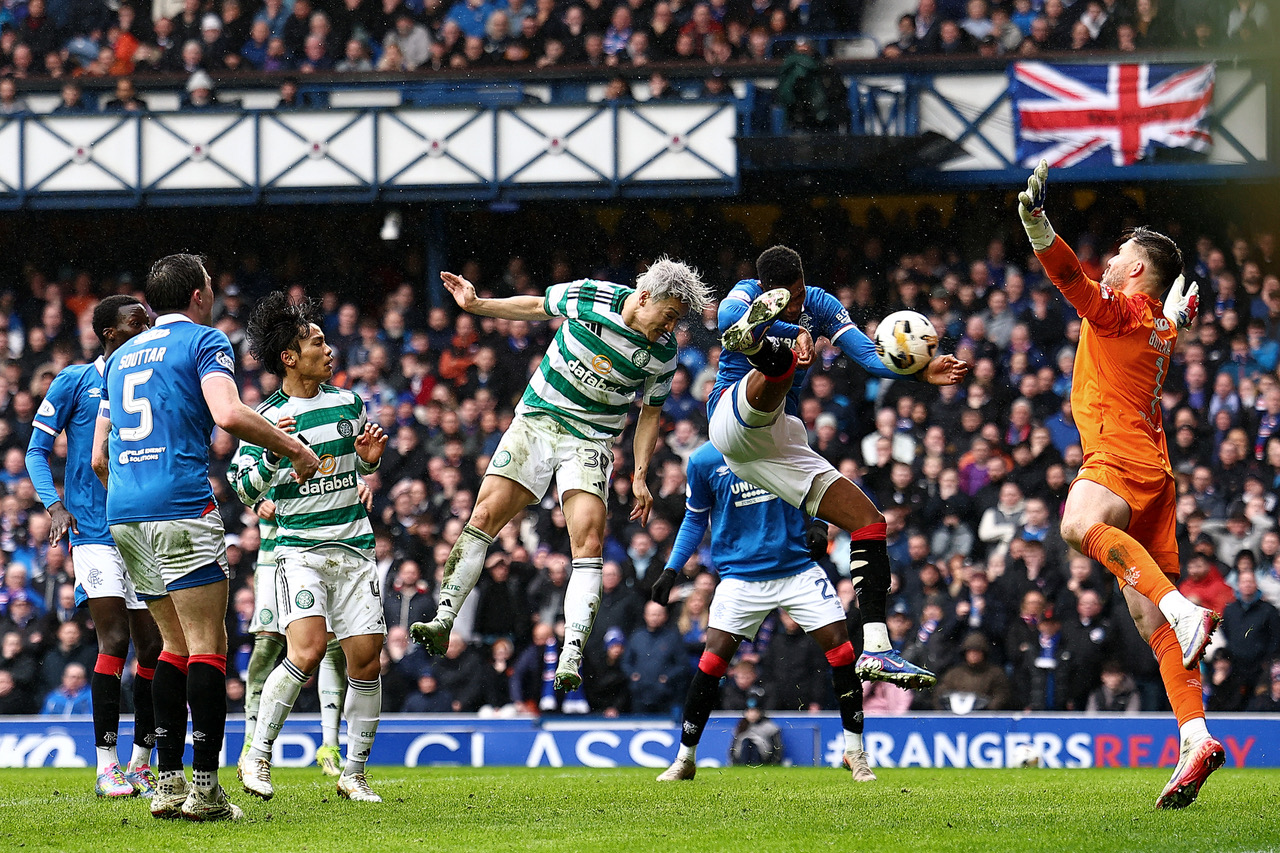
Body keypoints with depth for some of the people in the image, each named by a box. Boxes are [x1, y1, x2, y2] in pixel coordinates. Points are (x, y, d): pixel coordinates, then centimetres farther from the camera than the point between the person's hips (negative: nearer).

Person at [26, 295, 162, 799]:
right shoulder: (75, 381, 2)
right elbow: (37, 450, 2)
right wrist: (53, 505, -13)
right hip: (96, 531, -5)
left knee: (153, 646, 3)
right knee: (114, 640, -15)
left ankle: (141, 765, 12)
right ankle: (106, 764, -12)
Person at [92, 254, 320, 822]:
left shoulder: (121, 356, 22)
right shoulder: (203, 341, 0)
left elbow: (99, 459, 23)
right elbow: (228, 415, -17)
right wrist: (294, 449, -6)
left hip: (124, 516, 7)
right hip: (181, 507, -7)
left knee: (177, 643, 15)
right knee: (207, 644, -6)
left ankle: (167, 781, 8)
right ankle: (204, 789, -12)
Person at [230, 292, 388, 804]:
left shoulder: (349, 404, 9)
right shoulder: (266, 417, -4)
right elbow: (244, 489, -3)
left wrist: (370, 458, 2)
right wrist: (272, 454, -20)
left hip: (354, 549, 5)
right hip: (299, 547, -5)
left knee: (366, 661, 0)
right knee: (307, 649, -23)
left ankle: (353, 775, 13)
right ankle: (257, 756, -10)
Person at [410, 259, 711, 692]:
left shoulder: (663, 353, -6)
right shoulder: (588, 297, -11)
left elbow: (650, 413, 8)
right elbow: (536, 306, 9)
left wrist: (639, 475, 1)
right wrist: (476, 305, 5)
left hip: (591, 442, 0)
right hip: (536, 421, 0)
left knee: (589, 543, -17)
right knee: (484, 516, -11)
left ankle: (570, 661, -22)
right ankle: (442, 623, -5)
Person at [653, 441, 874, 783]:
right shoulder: (704, 460, -1)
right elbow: (696, 518, 13)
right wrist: (671, 569, 7)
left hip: (798, 567, 1)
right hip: (741, 573, -1)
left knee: (841, 649, -9)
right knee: (713, 659, -11)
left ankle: (855, 753, 6)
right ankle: (685, 759, 4)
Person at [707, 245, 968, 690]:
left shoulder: (819, 304, 12)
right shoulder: (748, 293, -1)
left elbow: (867, 353, -2)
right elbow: (727, 315, -27)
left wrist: (921, 371, -21)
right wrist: (795, 332, -43)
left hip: (780, 443, 6)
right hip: (733, 422, -6)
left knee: (869, 522, -3)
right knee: (779, 360, -37)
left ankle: (876, 650, -9)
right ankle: (754, 339, -78)